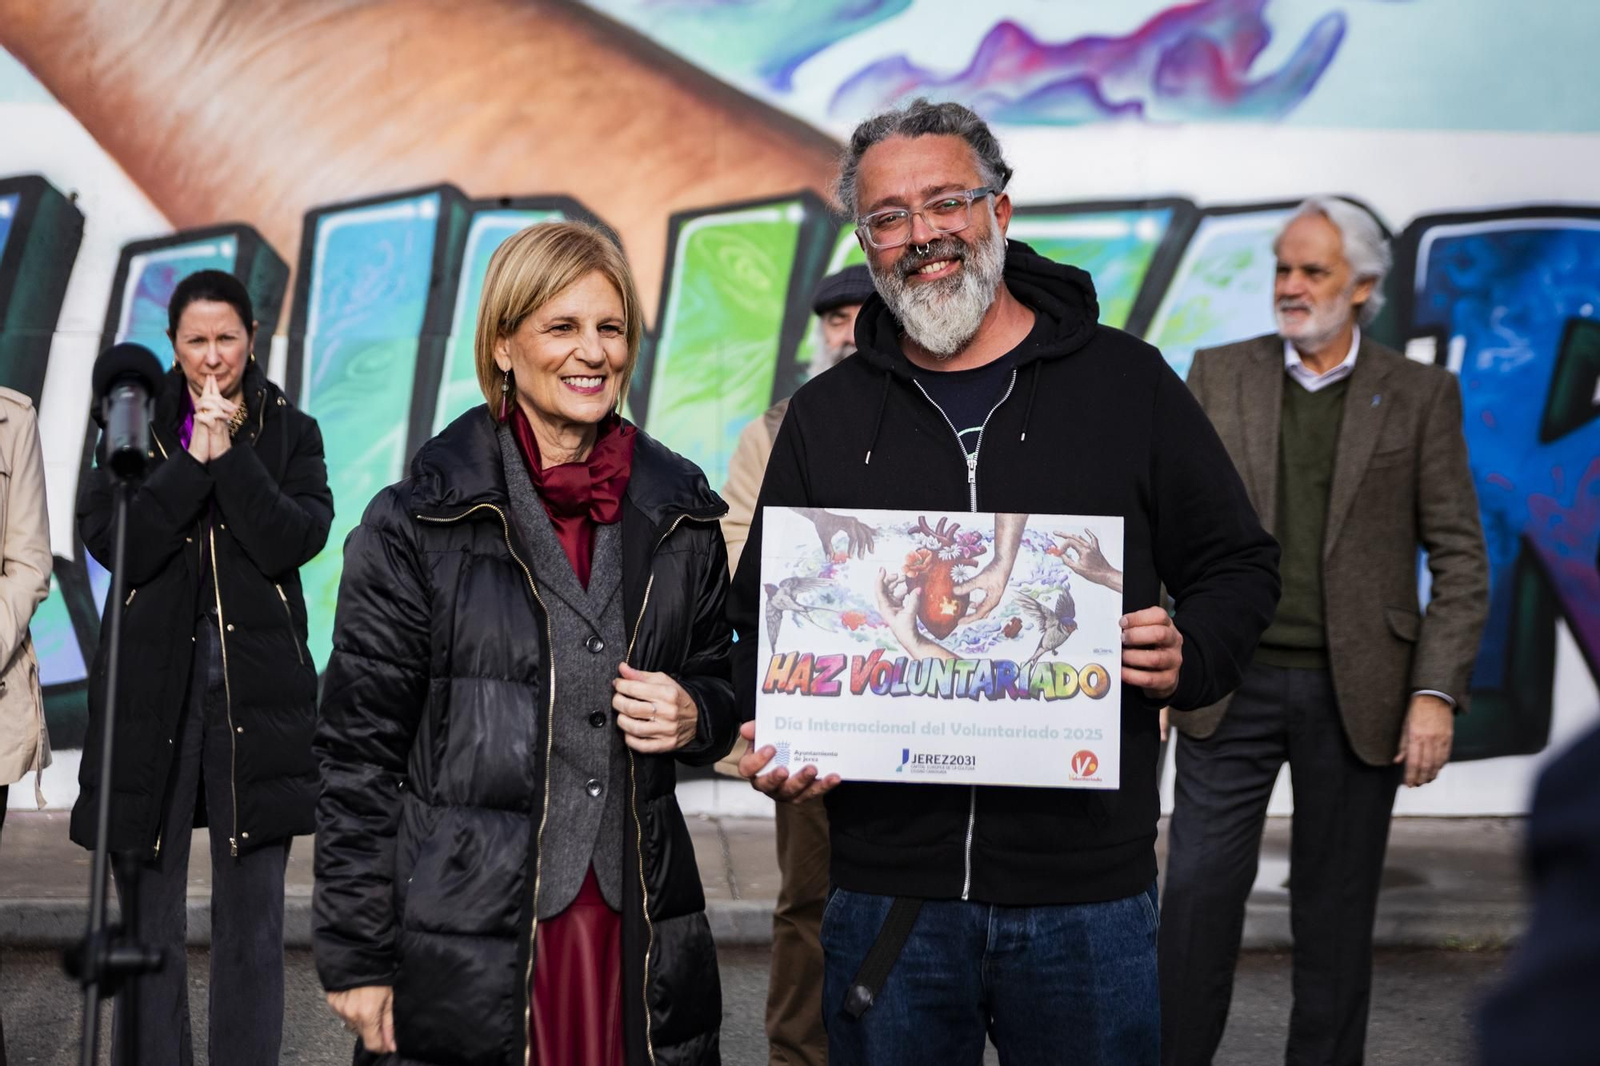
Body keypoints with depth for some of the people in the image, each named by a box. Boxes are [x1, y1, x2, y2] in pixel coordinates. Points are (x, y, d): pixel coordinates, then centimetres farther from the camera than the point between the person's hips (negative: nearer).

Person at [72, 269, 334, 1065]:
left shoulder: (290, 432, 7)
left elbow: (297, 541, -8)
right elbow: (111, 543, -6)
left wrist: (231, 454, -14)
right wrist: (192, 459, -12)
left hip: (258, 695, 0)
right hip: (151, 690, 0)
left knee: (252, 913, 4)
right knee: (148, 912, 5)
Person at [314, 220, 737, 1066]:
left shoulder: (680, 515, 7)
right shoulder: (416, 525, -4)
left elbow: (718, 687, 19)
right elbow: (358, 750, -4)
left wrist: (694, 717, -5)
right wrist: (356, 957, -5)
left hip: (641, 936, 4)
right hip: (464, 939, -3)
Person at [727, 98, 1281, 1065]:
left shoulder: (1127, 382, 3)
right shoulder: (826, 417, 8)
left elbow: (1237, 566, 8)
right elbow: (765, 616, 13)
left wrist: (1189, 656, -12)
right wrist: (775, 740, -5)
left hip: (1089, 888, -1)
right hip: (888, 889, 2)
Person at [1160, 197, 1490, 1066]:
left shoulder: (1420, 395, 3)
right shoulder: (1218, 376, 6)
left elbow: (1458, 559, 1)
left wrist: (1436, 691, -9)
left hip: (1357, 694, 0)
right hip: (1230, 687, 1)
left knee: (1336, 913, 9)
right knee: (1198, 896, 0)